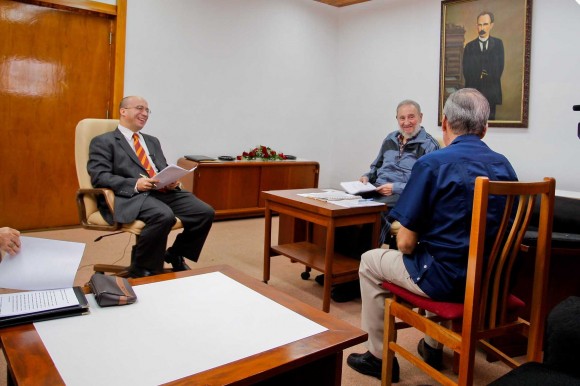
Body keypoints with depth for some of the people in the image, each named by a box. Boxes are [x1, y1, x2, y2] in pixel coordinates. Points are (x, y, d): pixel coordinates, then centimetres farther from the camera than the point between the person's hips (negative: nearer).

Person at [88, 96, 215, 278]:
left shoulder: (153, 141, 28)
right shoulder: (103, 141, 7)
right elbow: (99, 177, -6)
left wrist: (173, 180, -1)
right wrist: (135, 184, -19)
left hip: (165, 192, 7)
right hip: (132, 196, -6)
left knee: (206, 212, -15)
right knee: (164, 216, -38)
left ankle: (175, 255, 8)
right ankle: (142, 271, -14)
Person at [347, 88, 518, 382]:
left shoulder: (432, 163, -15)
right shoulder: (505, 166, 4)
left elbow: (406, 243, -16)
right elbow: (494, 229, 15)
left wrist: (406, 238, 8)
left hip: (447, 280, -7)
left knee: (369, 261, 17)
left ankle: (379, 356, 25)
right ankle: (433, 346, 44)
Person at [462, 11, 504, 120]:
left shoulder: (498, 43, 9)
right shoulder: (469, 46, 8)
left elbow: (500, 66, 4)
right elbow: (466, 70, 3)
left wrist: (487, 77, -6)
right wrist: (479, 77, -7)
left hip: (491, 91, 0)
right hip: (473, 89, 0)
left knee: (490, 118, 1)